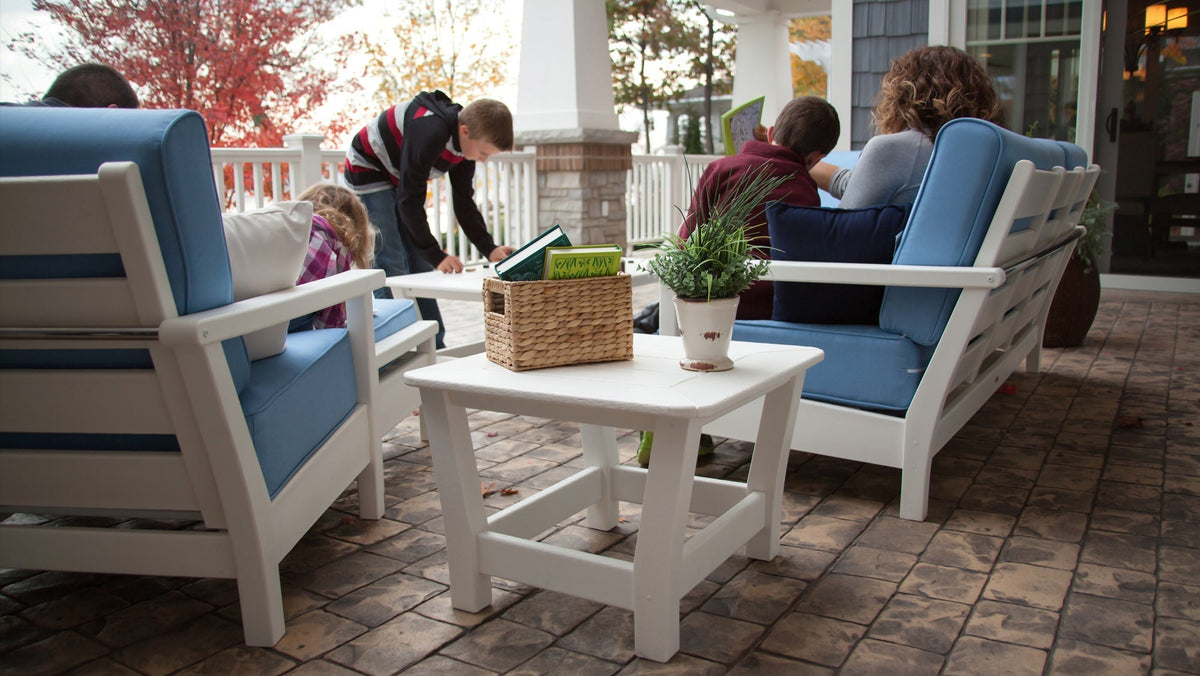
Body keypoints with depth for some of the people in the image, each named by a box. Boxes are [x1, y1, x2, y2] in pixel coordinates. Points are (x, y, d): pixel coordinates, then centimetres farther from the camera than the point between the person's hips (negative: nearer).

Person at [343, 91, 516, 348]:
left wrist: (489, 249, -12)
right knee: (391, 268, -15)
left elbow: (464, 203, -2)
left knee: (420, 266, 6)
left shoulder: (466, 142, -9)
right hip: (368, 174, -8)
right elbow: (409, 201, -31)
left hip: (399, 180, 8)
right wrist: (436, 255, -29)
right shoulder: (429, 133, -35)